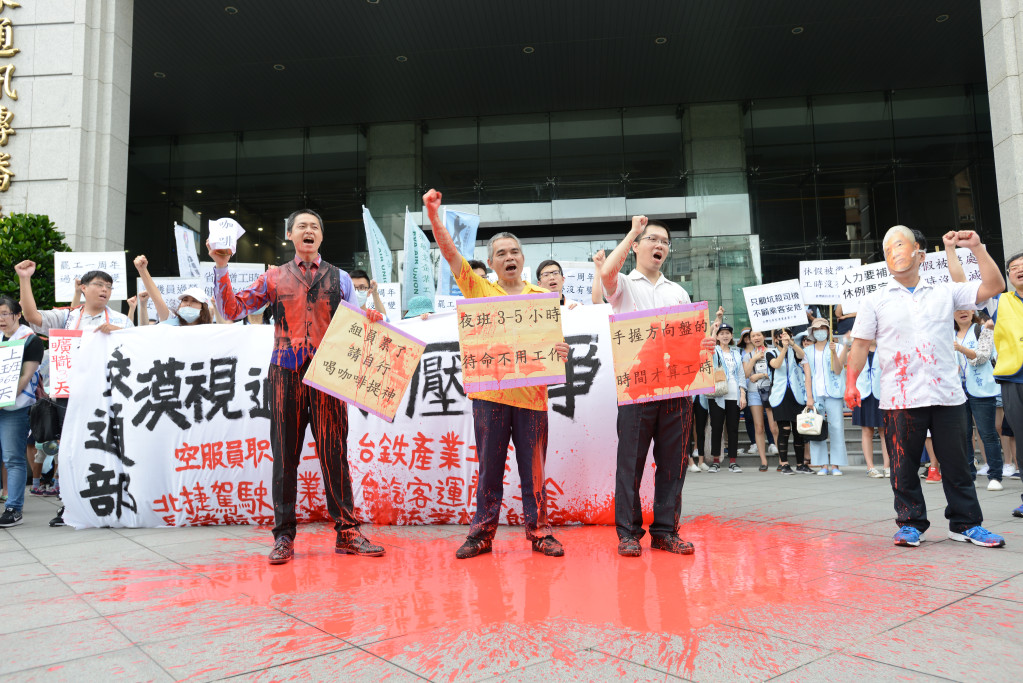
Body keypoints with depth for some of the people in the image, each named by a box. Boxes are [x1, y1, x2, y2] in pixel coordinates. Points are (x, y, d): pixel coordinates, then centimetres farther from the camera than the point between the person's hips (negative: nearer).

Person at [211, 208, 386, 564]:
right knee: (284, 454, 3)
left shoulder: (339, 278, 15)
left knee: (334, 451, -1)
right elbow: (231, 309, 6)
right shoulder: (274, 278, 13)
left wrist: (371, 320, -11)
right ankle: (284, 535, 12)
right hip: (286, 372, 0)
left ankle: (347, 532, 6)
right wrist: (221, 267, -4)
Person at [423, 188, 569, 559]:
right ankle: (482, 533, 18)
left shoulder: (542, 296, 12)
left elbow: (554, 339, 13)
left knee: (533, 469, 6)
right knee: (489, 467, 7)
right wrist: (433, 215, -11)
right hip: (490, 392, -1)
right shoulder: (479, 289, 8)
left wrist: (560, 350, -10)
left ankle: (539, 532, 18)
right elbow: (449, 252, 0)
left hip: (531, 392, 1)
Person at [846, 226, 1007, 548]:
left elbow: (994, 286, 8)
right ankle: (910, 523, 16)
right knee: (904, 465, 3)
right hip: (900, 398, -1)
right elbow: (860, 344, 4)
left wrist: (977, 248, 2)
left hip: (947, 395, 2)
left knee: (957, 463, 8)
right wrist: (851, 382, -5)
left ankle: (965, 523, 20)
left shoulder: (945, 293, 11)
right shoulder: (875, 302, 7)